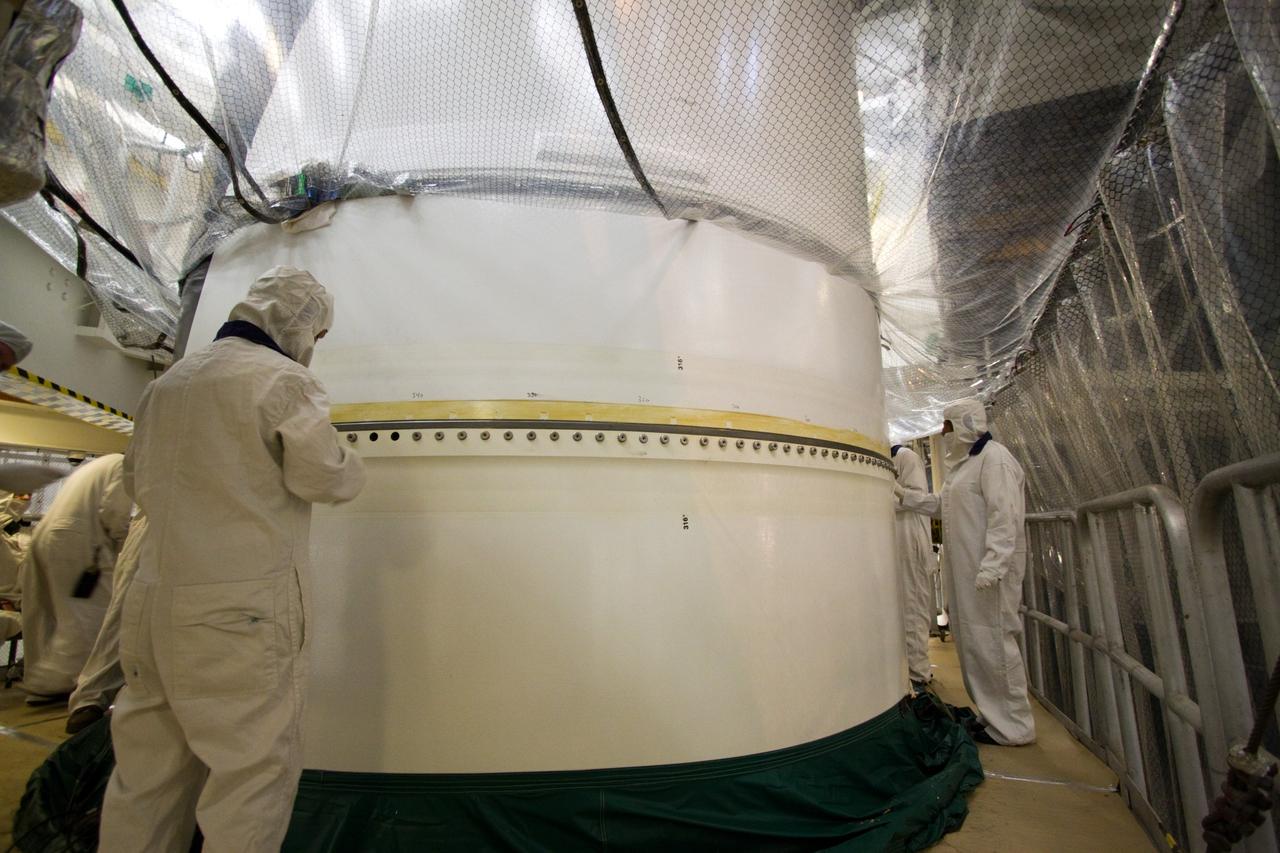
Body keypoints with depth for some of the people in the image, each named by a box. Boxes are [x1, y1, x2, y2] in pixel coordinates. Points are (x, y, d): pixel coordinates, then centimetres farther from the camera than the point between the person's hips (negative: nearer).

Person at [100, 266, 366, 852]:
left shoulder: (166, 382, 16)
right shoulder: (284, 377, -8)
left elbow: (137, 479, 25)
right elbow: (320, 477, -12)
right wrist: (351, 468, 8)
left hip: (153, 598, 8)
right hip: (241, 605, -8)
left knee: (149, 764, 17)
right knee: (257, 762, 2)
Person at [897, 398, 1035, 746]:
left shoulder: (994, 458, -12)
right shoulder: (964, 462, 18)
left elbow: (1004, 516, -21)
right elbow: (943, 505, 27)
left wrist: (992, 565, -26)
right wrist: (904, 495, 20)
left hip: (989, 568, -10)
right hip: (965, 568, 10)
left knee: (991, 639, -2)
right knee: (970, 639, 14)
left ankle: (1013, 726, 12)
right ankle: (994, 714, 27)